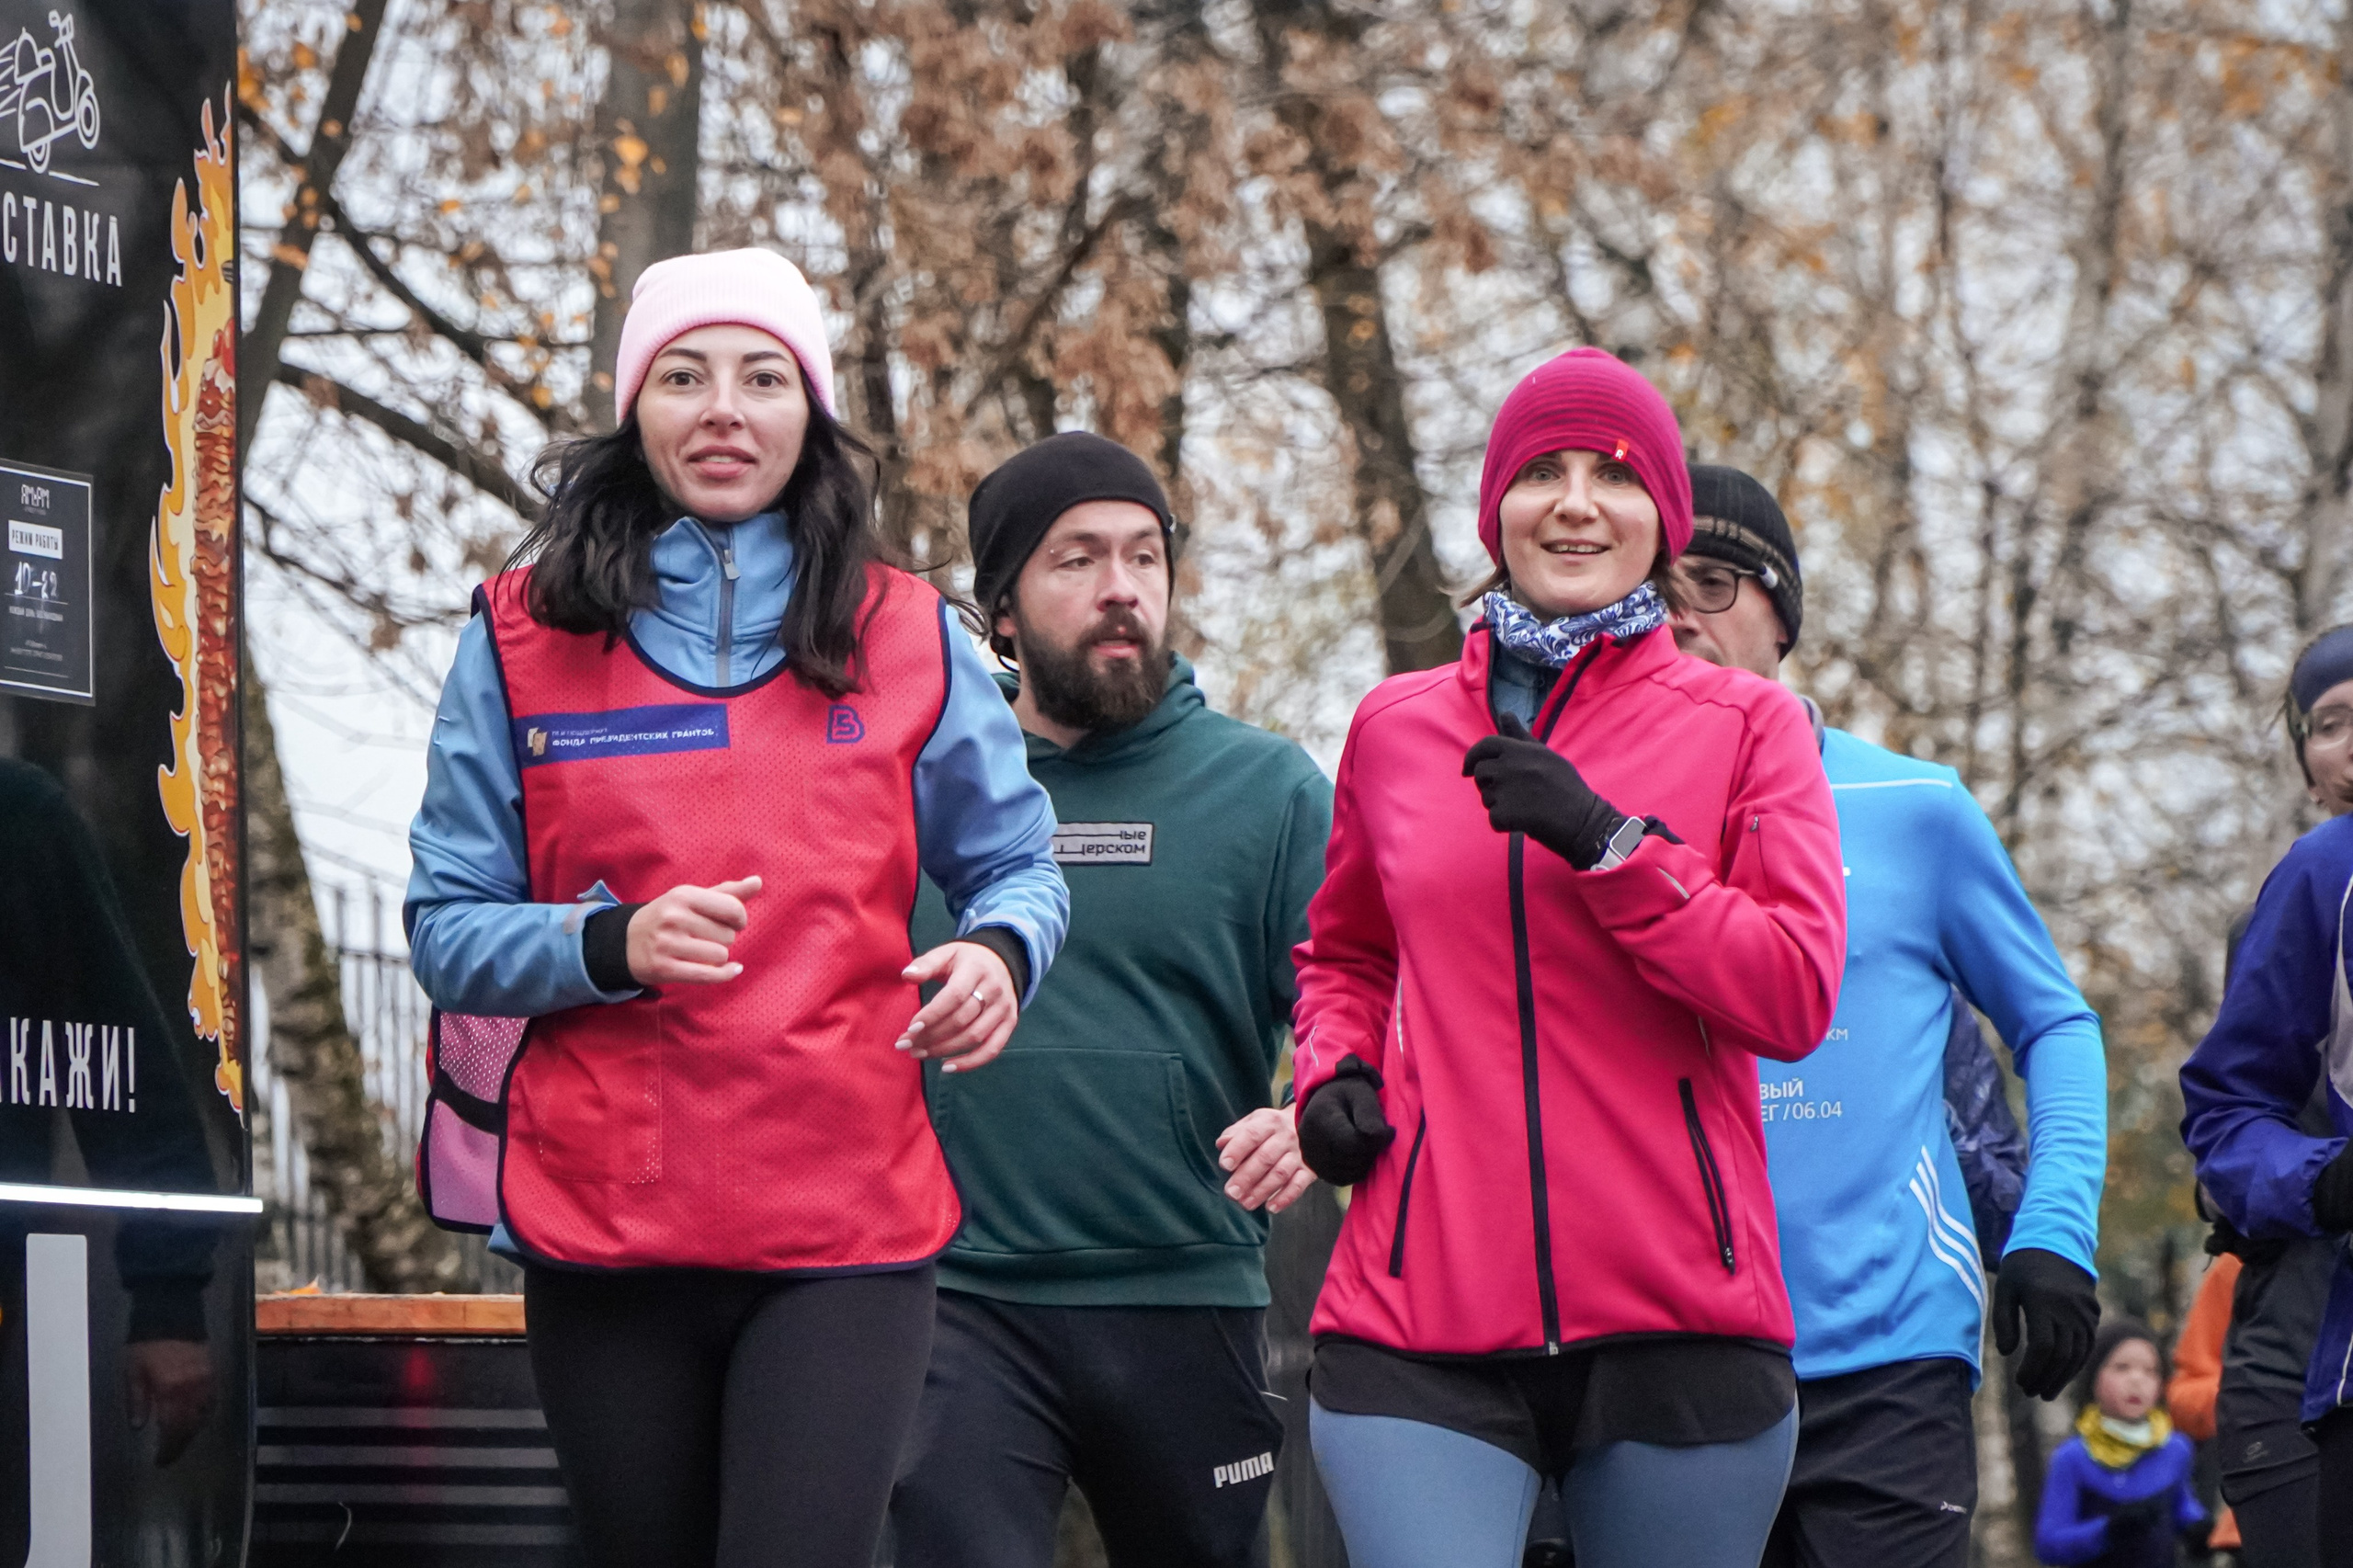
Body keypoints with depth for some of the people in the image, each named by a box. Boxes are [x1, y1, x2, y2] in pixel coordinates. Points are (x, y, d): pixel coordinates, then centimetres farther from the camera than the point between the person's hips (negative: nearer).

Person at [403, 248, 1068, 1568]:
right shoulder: (523, 640, 6)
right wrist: (609, 945, -15)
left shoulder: (908, 640, 7)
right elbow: (446, 927, 4)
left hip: (845, 1229, -1)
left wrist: (1002, 950, -7)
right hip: (604, 1224, 1)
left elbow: (1020, 861, 16)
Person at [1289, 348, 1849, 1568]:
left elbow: (1796, 996, -4)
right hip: (1422, 1323, 1)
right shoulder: (1396, 729, 14)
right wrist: (1333, 1068, 9)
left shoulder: (1746, 724, 7)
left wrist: (1609, 844, -12)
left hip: (1676, 1318, -1)